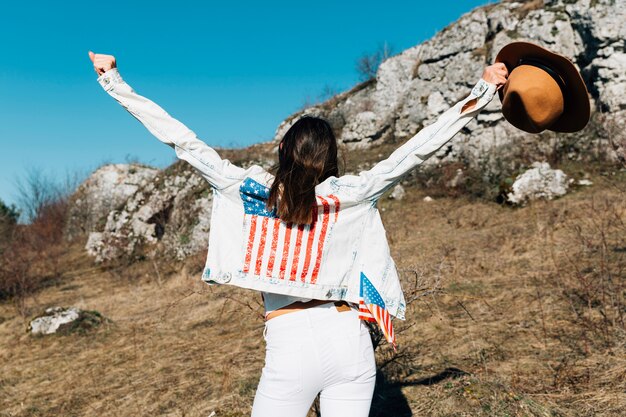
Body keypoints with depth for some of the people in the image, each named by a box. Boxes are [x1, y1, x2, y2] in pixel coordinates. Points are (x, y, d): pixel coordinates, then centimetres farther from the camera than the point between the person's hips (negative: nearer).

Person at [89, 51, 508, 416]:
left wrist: (115, 82, 7)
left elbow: (183, 141, -1)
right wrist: (481, 94, 3)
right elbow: (416, 149, -3)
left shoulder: (249, 190, -4)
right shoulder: (348, 195, -2)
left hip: (291, 347, -1)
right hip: (351, 340, 2)